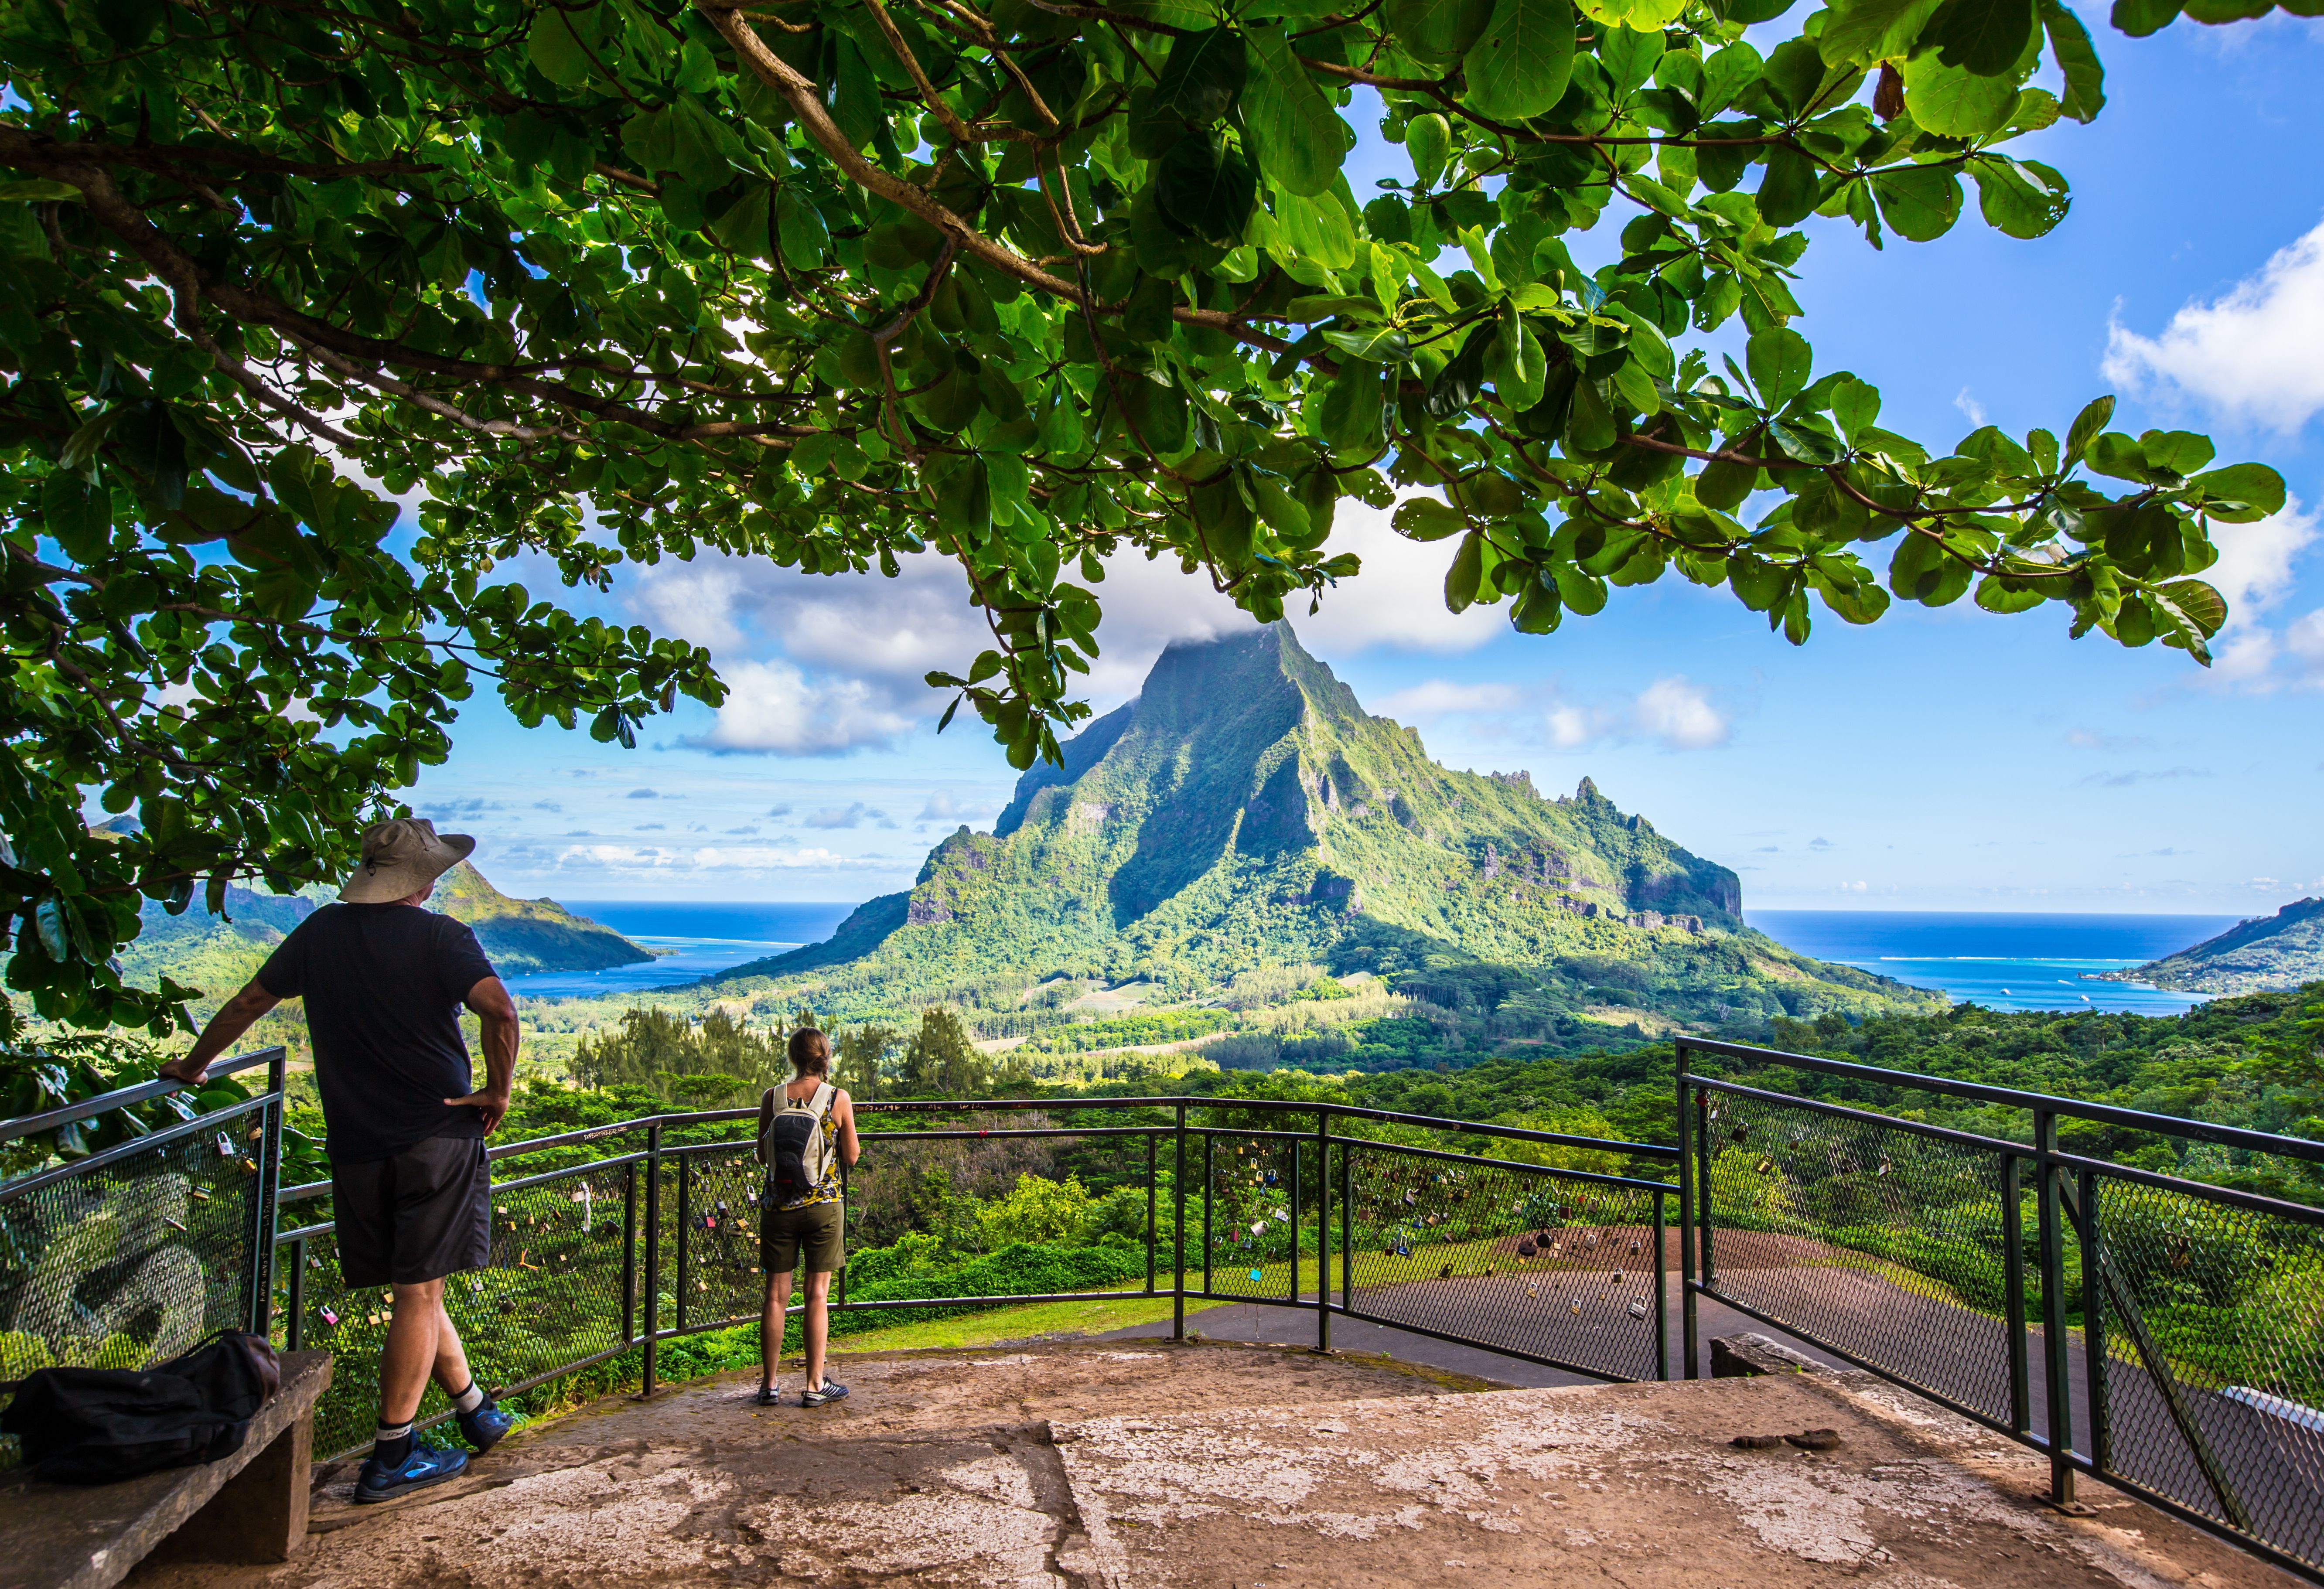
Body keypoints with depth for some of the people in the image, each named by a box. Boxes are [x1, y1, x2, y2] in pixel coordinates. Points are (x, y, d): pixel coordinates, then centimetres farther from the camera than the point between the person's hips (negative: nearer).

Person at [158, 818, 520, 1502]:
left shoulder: (322, 933, 7)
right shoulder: (439, 937, -9)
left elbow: (248, 1002, 19)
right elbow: (501, 1011, -25)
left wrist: (192, 1067, 34)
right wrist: (498, 1091, -11)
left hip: (356, 1147, 5)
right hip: (437, 1137, -5)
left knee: (416, 1287, 16)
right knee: (420, 1294, 1)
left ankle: (476, 1413, 28)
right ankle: (390, 1457, 5)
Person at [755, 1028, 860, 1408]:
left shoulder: (772, 1098, -3)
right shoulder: (838, 1099, -8)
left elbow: (762, 1155, 3)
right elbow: (852, 1156, -1)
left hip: (778, 1205, 2)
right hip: (822, 1205, -2)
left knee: (776, 1295, 9)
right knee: (817, 1294, 5)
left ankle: (768, 1384, 16)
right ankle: (815, 1385, 10)